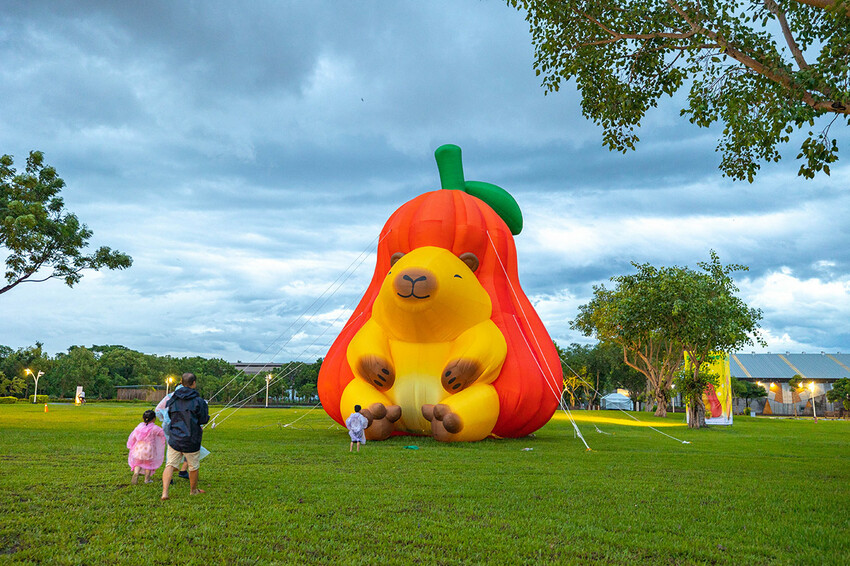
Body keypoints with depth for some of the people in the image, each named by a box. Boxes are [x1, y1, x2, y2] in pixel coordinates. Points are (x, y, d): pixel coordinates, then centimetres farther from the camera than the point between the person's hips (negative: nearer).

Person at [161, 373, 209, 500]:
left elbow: (169, 416, 16)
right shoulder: (198, 401, -11)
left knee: (170, 465, 4)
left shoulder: (173, 399, 4)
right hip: (191, 440, -3)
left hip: (174, 438, 3)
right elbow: (204, 419, -5)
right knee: (193, 467, 16)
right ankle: (193, 490, 33)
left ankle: (165, 492, -13)